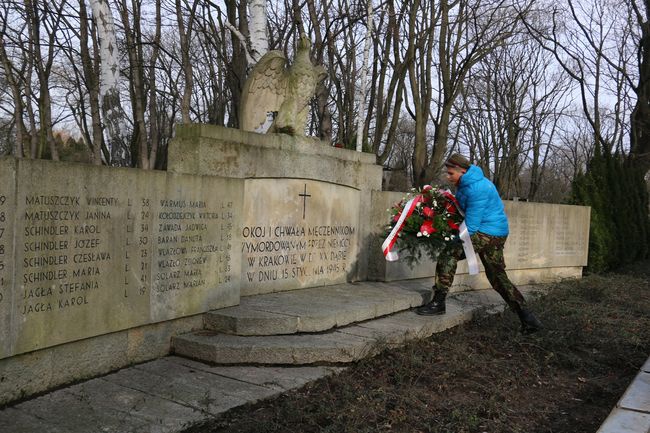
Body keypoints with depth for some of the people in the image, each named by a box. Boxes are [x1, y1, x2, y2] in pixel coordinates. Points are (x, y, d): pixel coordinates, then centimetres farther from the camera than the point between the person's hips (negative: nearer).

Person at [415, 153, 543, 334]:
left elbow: (471, 225, -18)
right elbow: (466, 210, 23)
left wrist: (458, 241, -5)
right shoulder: (467, 183, 11)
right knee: (498, 278, 14)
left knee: (449, 254, -16)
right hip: (497, 235, 11)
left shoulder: (476, 188, -20)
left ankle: (438, 303, -14)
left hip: (487, 233, -11)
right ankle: (528, 319, 17)